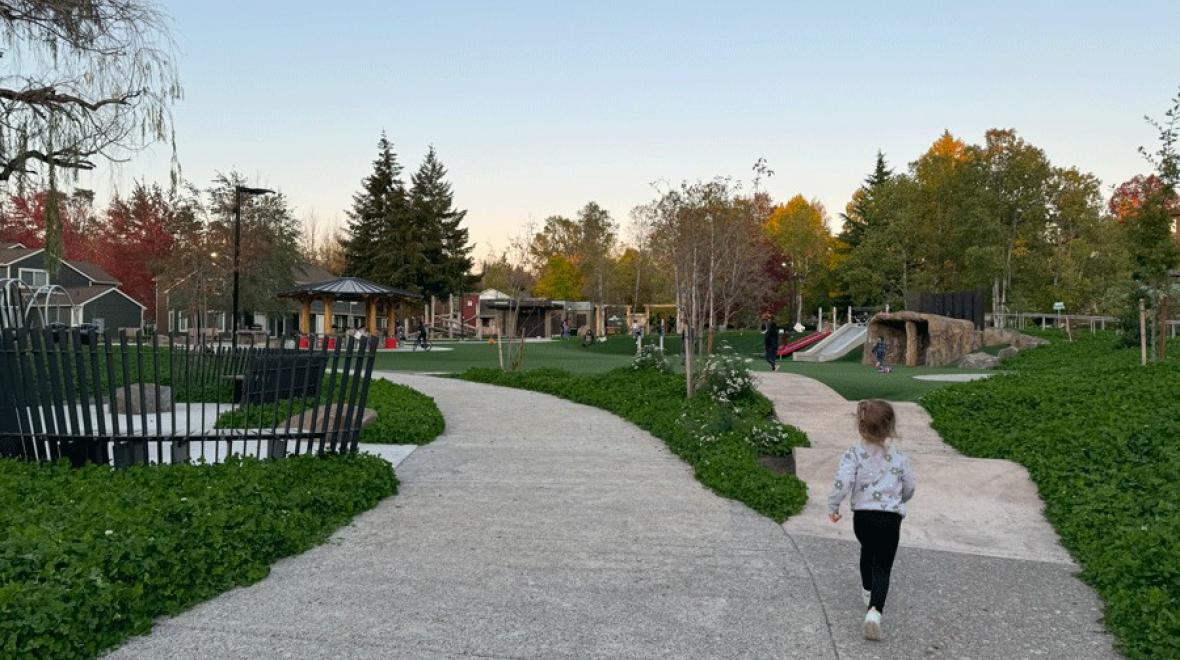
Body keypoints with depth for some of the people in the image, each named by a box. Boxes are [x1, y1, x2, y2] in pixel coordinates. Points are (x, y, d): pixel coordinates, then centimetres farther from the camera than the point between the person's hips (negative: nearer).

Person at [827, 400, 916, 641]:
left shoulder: (854, 454, -8)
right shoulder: (899, 457, -3)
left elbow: (842, 482, -20)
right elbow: (909, 488, 8)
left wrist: (833, 507, -4)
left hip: (862, 515, 2)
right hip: (891, 518, -1)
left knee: (868, 551, 30)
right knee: (882, 566, -2)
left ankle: (868, 591, 50)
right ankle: (874, 610, -22)